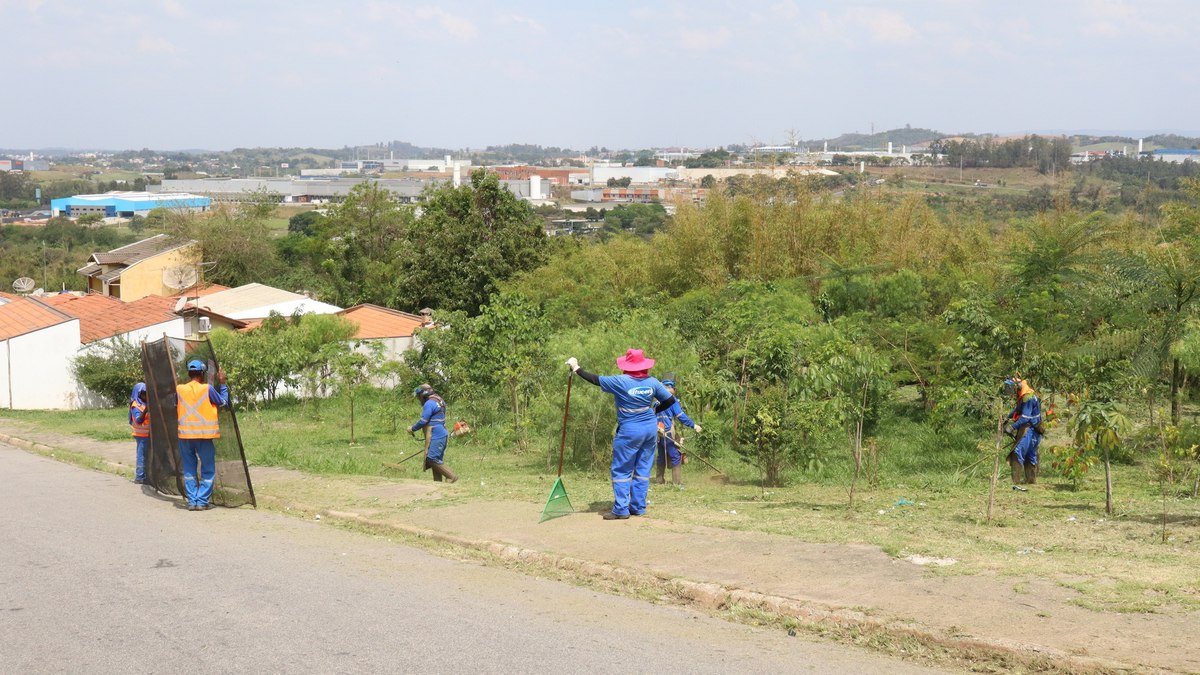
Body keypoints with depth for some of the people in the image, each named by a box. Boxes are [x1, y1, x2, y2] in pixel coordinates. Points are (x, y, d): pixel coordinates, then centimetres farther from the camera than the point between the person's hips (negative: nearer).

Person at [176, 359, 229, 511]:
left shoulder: (179, 389, 0)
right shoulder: (207, 389, -8)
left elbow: (176, 409, 14)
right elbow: (223, 402, 5)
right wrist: (222, 384, 13)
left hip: (185, 435, 3)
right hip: (204, 435, -3)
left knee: (189, 469, 12)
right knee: (208, 470, 6)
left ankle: (192, 501, 7)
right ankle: (202, 501, 0)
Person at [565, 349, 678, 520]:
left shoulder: (621, 382, -13)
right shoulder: (652, 382, -1)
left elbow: (596, 379, -7)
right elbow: (670, 400, 4)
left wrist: (576, 369, 4)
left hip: (629, 431, -5)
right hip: (651, 429, 5)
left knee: (621, 471, 3)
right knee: (643, 469, 12)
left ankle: (621, 510, 1)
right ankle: (638, 507, 15)